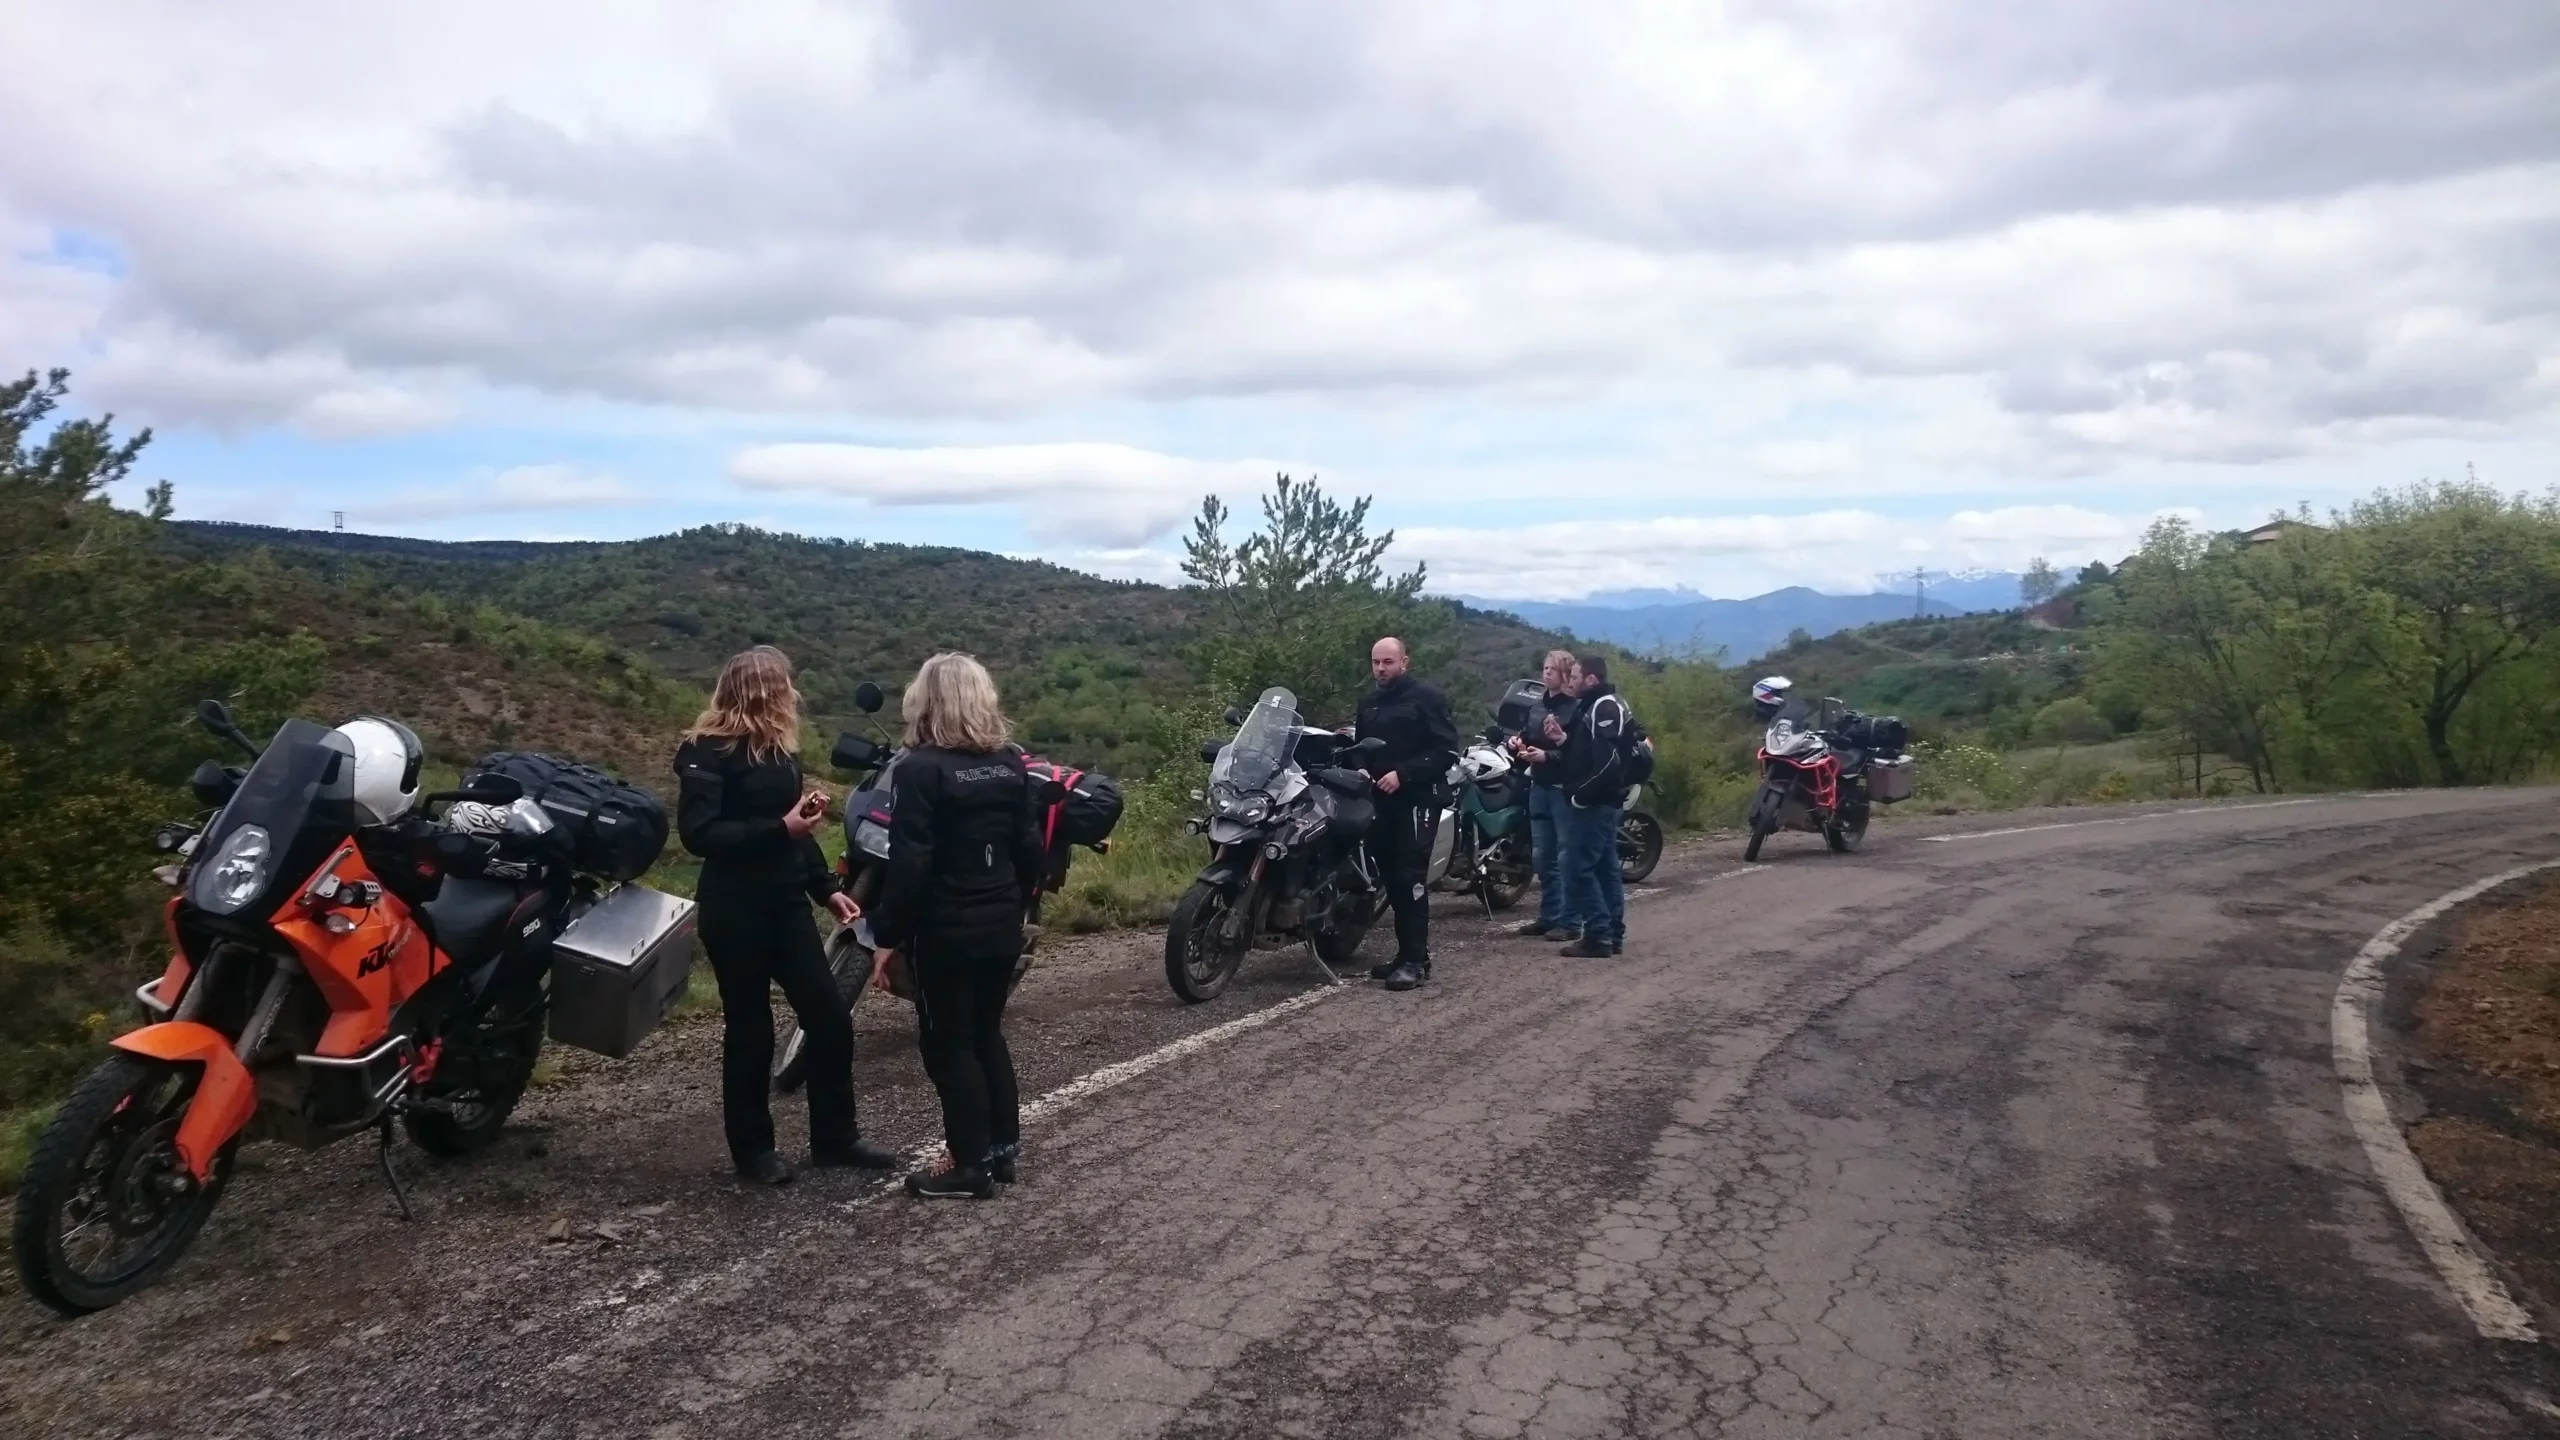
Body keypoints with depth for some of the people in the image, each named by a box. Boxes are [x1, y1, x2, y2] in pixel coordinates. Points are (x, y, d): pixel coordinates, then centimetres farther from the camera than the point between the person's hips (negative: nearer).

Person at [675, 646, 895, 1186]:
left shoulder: (779, 748, 12)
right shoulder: (707, 753, -13)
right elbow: (698, 833, -23)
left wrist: (827, 889, 12)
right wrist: (780, 828, -28)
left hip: (786, 903, 7)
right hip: (735, 911, -7)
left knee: (830, 1018, 5)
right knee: (750, 1030, 4)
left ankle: (834, 1138, 18)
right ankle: (752, 1148, 20)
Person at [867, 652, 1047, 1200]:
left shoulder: (919, 769, -15)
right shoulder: (1011, 763, 4)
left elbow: (909, 864, -19)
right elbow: (1031, 848, 7)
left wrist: (887, 937, -12)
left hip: (945, 932, -6)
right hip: (1001, 927, 7)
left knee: (948, 1045, 5)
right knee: (987, 1034, 19)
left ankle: (971, 1166, 9)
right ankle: (1003, 1147, 25)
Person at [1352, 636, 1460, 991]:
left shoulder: (1427, 698, -4)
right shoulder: (1368, 703, 18)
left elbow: (1446, 751, -11)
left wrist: (1403, 774, -18)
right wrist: (1361, 769, 3)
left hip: (1416, 799, -7)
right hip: (1381, 801, 7)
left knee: (1409, 878, -13)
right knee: (1390, 879, 8)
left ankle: (1417, 959, -11)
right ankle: (1406, 953, 16)